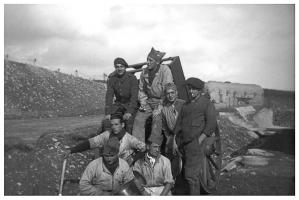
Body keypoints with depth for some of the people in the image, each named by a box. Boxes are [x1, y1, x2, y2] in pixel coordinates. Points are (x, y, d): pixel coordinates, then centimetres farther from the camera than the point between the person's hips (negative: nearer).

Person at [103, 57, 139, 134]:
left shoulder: (132, 78, -13)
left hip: (131, 105, -4)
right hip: (118, 104, 4)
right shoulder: (112, 79, -3)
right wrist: (107, 113, -22)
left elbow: (134, 96, -21)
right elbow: (109, 96, -9)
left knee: (128, 120, -33)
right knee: (106, 122, -18)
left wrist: (129, 112, -34)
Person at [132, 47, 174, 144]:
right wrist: (142, 103, 2)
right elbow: (141, 89, 14)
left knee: (157, 120, -19)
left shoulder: (165, 70, -17)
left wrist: (160, 108, -20)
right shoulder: (145, 72, 2)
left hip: (162, 101, -5)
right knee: (139, 118, -7)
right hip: (149, 100, 5)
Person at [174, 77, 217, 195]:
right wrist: (175, 141, 8)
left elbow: (211, 125, -8)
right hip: (183, 143, 6)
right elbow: (179, 124, 18)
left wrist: (199, 140, -15)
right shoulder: (186, 105, 20)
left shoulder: (207, 103, 2)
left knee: (191, 174, -11)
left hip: (195, 142, -6)